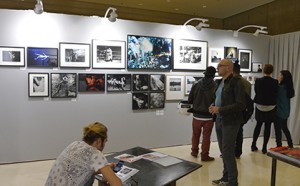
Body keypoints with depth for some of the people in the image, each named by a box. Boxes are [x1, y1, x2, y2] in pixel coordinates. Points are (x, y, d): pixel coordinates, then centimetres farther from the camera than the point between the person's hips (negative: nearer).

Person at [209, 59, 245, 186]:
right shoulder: (219, 82, 11)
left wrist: (219, 109, -19)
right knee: (224, 151, 15)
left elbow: (240, 105, -19)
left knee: (227, 152, -3)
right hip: (219, 120, 8)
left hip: (230, 122, -7)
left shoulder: (236, 83, -13)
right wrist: (213, 106, 1)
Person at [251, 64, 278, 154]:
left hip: (260, 106, 2)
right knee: (267, 127, 7)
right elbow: (276, 94, -1)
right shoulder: (275, 82, -11)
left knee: (258, 125, 15)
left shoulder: (258, 81, -9)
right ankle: (264, 148, 11)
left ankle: (253, 145, 19)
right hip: (270, 107, -1)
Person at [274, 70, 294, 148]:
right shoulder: (288, 87, 4)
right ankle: (290, 145, 28)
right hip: (285, 111, 8)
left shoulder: (280, 87, -20)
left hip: (279, 111, -8)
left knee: (278, 129, 2)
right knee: (284, 128, 20)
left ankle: (279, 146, 11)